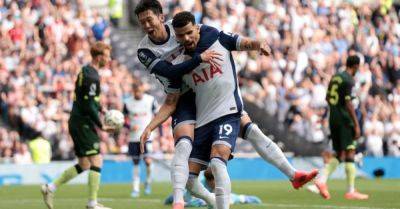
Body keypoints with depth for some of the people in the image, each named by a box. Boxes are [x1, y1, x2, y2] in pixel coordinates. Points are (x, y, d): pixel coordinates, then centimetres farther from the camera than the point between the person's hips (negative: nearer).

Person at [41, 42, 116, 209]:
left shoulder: (86, 71, 15)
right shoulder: (91, 76, -16)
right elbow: (89, 105, -21)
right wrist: (101, 126, -15)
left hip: (77, 122, 10)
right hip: (83, 123, -10)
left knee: (84, 165, 14)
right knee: (96, 161, -9)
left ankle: (50, 188, 16)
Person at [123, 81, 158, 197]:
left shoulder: (150, 100, -1)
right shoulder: (127, 103, 1)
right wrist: (130, 127, -14)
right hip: (133, 138, 2)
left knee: (147, 161, -13)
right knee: (135, 163, 5)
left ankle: (148, 182, 12)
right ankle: (135, 188, 11)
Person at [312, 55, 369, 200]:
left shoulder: (335, 77, 13)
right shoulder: (349, 80, -12)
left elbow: (328, 98, 22)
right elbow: (348, 103, -18)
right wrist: (356, 125, -17)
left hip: (333, 119, 8)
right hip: (345, 120, -8)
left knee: (339, 154, 13)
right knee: (350, 153, -5)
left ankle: (322, 180, -4)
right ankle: (350, 191, -6)